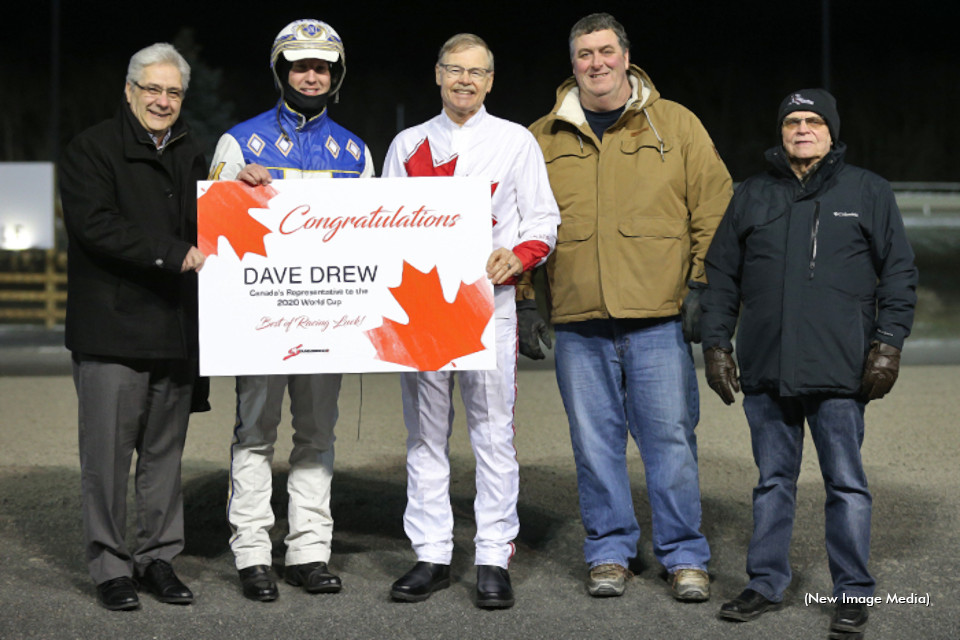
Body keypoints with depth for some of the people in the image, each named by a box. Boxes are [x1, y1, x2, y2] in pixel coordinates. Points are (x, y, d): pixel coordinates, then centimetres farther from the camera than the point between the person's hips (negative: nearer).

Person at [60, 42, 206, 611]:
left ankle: (159, 558, 17)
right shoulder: (93, 150, -2)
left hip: (176, 330, 5)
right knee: (108, 452, -3)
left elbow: (205, 230, 22)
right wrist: (175, 255, -19)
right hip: (111, 329, -5)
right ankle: (111, 566, 5)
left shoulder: (191, 157, 18)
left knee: (165, 452, 9)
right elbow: (95, 226, -15)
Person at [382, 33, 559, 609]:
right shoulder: (408, 145, 15)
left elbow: (544, 220, 7)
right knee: (425, 432, 5)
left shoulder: (516, 141, 9)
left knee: (494, 431, -5)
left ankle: (495, 558, 0)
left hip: (490, 299, -2)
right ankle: (431, 555, 11)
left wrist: (518, 255, -12)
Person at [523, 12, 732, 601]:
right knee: (595, 441, 5)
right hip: (578, 325, 2)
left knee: (670, 436, -1)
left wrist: (703, 287, -2)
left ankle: (685, 556, 10)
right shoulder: (543, 140, 11)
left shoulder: (676, 126, 7)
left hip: (659, 318, -2)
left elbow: (714, 211, 5)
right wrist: (525, 302, 9)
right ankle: (610, 552, 18)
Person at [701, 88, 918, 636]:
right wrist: (717, 344, 8)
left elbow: (899, 273, 3)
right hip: (766, 370, 3)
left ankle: (853, 594, 9)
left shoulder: (868, 192, 5)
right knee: (773, 482, 11)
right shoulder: (753, 196, 13)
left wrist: (888, 344, -5)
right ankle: (767, 583, 21)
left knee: (846, 483, 1)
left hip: (839, 371, -3)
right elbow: (722, 276, 15)